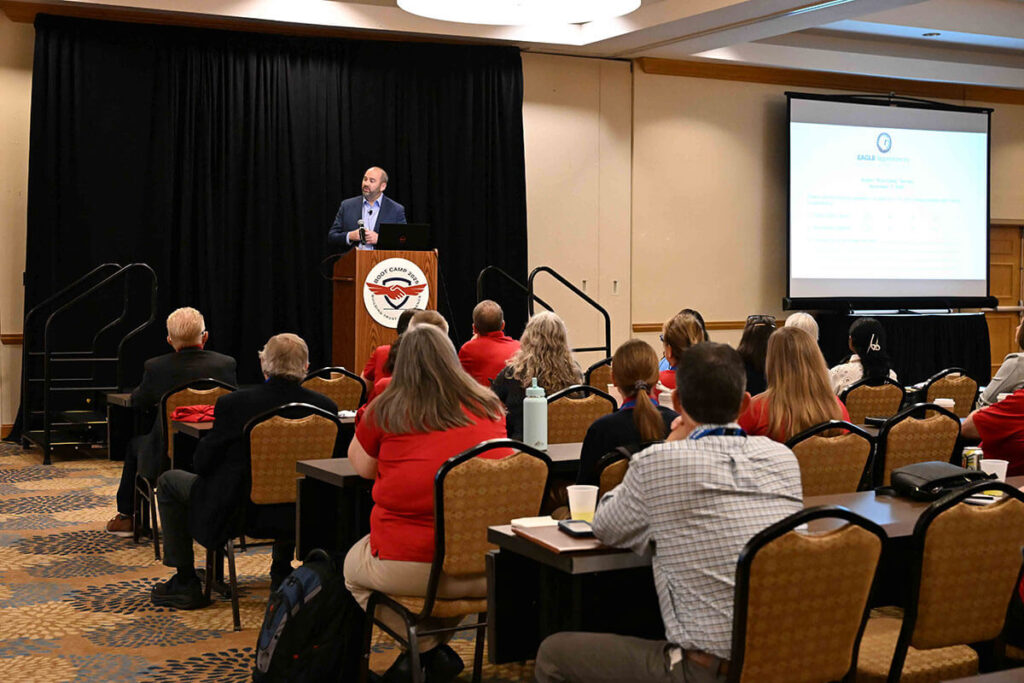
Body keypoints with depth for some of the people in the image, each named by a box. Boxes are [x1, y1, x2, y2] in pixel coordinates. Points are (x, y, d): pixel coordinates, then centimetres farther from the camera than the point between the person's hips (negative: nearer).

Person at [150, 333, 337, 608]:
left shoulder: (233, 403, -19)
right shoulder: (325, 406, -10)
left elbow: (202, 463, -10)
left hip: (234, 513, -4)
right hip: (299, 513, 4)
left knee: (168, 481, 19)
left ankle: (185, 583, 20)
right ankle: (282, 572, 37)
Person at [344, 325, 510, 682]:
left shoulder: (385, 411, -3)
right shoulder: (490, 407, 6)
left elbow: (361, 465, 13)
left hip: (409, 568, -4)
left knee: (353, 569, 28)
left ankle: (428, 648, 17)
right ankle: (431, 649, 28)